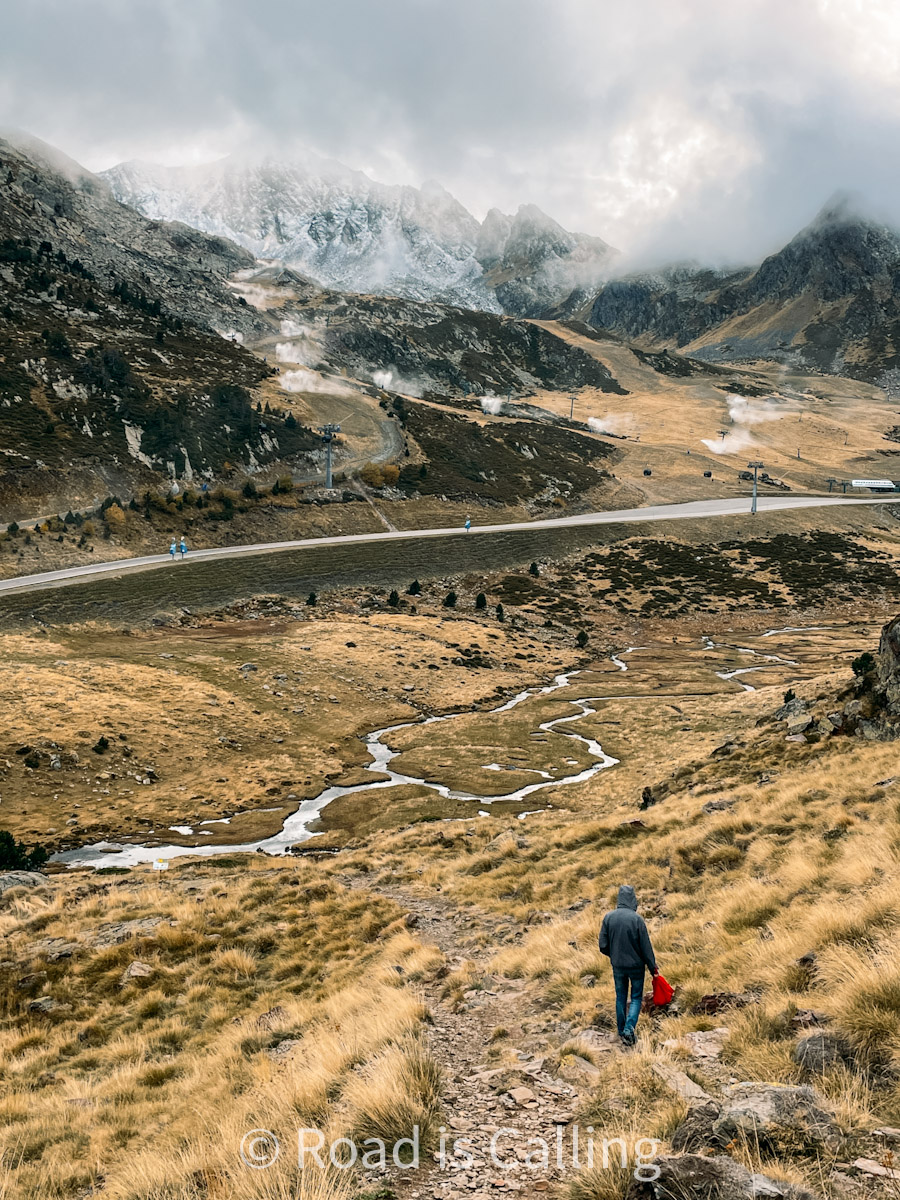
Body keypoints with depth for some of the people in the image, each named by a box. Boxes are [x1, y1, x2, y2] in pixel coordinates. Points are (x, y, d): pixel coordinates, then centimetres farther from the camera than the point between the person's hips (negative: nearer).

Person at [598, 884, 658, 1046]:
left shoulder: (608, 917, -9)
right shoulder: (636, 919, -20)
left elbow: (603, 946, -3)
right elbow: (646, 946, -12)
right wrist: (653, 967, -1)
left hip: (617, 966, 3)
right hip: (636, 965, -3)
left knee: (621, 997, 19)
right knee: (636, 998, 12)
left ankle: (621, 1030, 26)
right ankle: (629, 1028, -6)